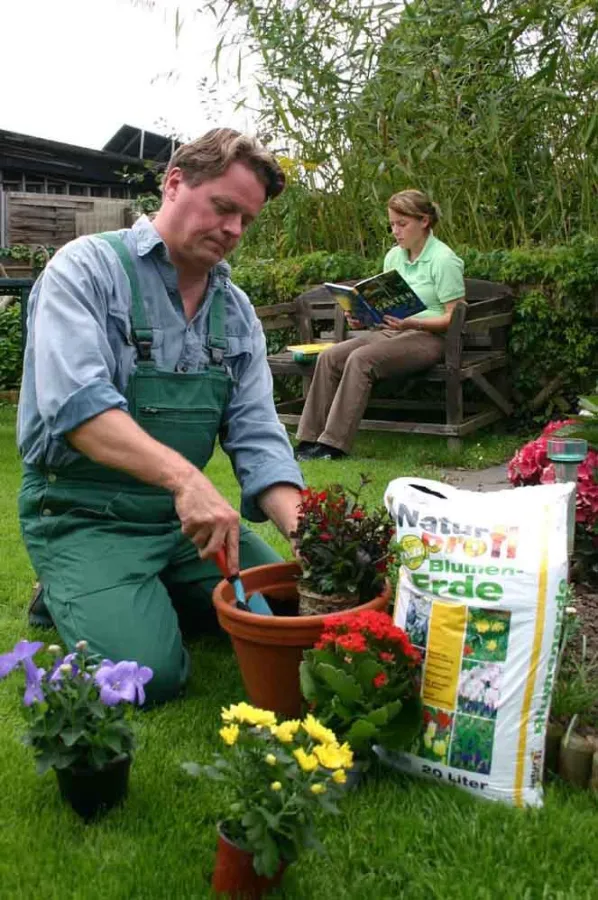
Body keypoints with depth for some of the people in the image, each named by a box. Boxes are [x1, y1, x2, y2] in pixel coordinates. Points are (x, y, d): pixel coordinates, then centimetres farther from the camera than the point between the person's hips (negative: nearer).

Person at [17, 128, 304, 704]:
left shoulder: (237, 312, 7)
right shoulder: (88, 268, -11)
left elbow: (257, 437, 0)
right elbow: (76, 400, -27)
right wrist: (183, 475, -41)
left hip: (182, 511, 6)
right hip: (83, 514, -6)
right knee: (150, 673, -21)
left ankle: (156, 588, 18)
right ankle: (70, 596, 10)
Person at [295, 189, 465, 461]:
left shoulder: (444, 260, -7)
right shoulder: (393, 256, 14)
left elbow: (453, 318, -11)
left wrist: (411, 323, -24)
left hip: (429, 337, -7)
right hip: (391, 331, 7)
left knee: (361, 359, -31)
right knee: (329, 357, -15)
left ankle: (334, 444, -28)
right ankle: (310, 440, -17)